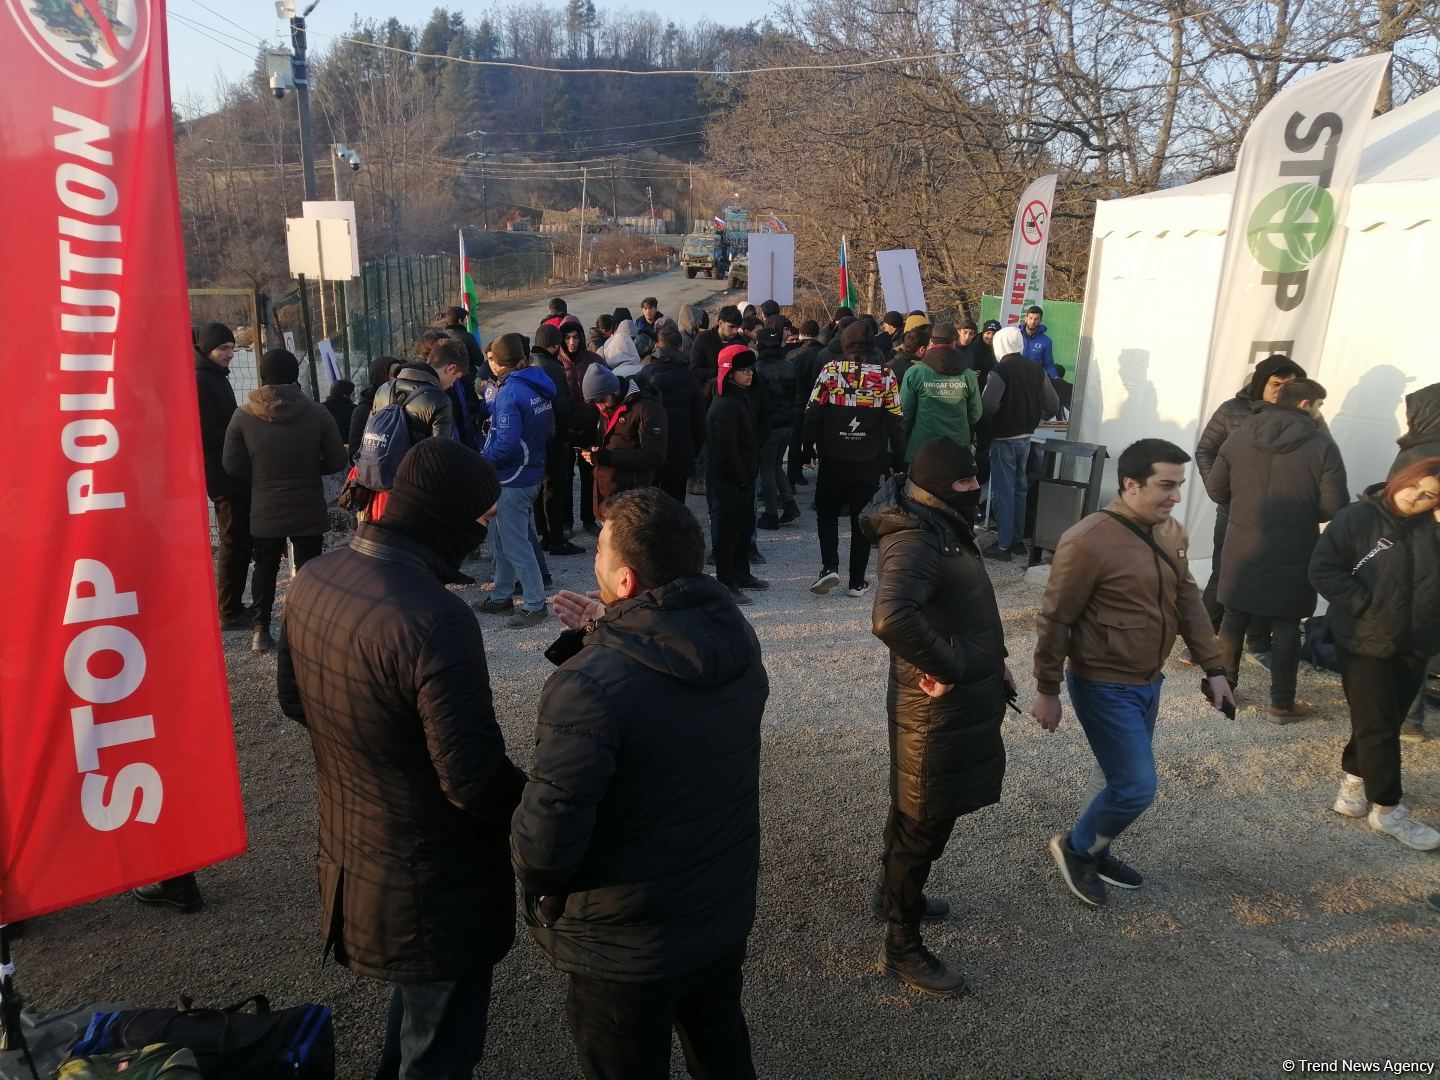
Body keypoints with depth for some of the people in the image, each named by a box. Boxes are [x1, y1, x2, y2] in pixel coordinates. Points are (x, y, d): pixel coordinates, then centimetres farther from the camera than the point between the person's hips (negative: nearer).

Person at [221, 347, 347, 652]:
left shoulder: (243, 415, -9)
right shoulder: (317, 413, -12)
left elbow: (234, 466, -6)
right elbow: (337, 461, -8)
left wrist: (261, 480, 13)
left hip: (265, 510, 1)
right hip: (309, 510, -1)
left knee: (265, 567, 16)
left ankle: (260, 631, 18)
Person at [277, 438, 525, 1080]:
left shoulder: (314, 579, -6)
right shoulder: (434, 620, -33)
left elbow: (293, 699, 9)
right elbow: (475, 780, -29)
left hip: (350, 851, 8)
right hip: (433, 881, -8)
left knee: (412, 1000, 33)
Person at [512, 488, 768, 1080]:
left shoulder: (588, 686, -33)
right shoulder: (737, 637, -10)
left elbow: (544, 842, -29)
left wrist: (541, 895, -8)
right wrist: (608, 637, 2)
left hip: (627, 946, -6)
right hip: (727, 912, 6)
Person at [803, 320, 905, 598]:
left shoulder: (830, 370, -6)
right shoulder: (885, 375, -3)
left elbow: (813, 413, -7)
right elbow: (894, 422, -2)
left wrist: (809, 447, 5)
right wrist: (898, 461, 5)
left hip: (834, 459, -1)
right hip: (870, 461, 1)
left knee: (827, 513, 16)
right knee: (862, 519, 10)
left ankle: (829, 567, -1)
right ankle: (857, 581, 13)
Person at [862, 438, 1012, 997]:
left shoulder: (941, 525, 6)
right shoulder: (912, 542, -27)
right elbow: (892, 618, -45)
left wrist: (992, 658, 11)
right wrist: (945, 667, -30)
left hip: (965, 699, 10)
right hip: (937, 708, -10)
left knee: (916, 812, 26)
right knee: (924, 824, 4)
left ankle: (894, 893, 47)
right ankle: (901, 947, 21)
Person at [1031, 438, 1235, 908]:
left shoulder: (1172, 533, 1)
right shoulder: (1089, 542, -24)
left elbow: (1189, 602, 12)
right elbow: (1055, 620, -18)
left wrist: (1213, 668, 9)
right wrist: (1047, 691, -13)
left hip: (1148, 682, 8)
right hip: (1104, 687, -8)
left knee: (1127, 780, 19)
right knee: (1136, 787, -4)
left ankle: (1094, 851, 40)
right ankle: (1074, 847, 21)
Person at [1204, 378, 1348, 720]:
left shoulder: (1240, 436, -1)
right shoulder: (1322, 445, -12)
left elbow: (1215, 487, 3)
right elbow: (1335, 506, -12)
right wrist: (1307, 514, 8)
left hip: (1243, 546, 3)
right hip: (1293, 552, -3)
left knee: (1234, 619, 15)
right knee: (1286, 627, 8)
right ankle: (1282, 704, 16)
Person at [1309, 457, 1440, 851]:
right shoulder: (1358, 517, -11)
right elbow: (1323, 569, -12)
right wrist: (1364, 605, -16)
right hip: (1365, 642, -4)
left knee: (1388, 721, 15)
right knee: (1377, 726, 3)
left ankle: (1354, 776, 36)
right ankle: (1387, 809, 14)